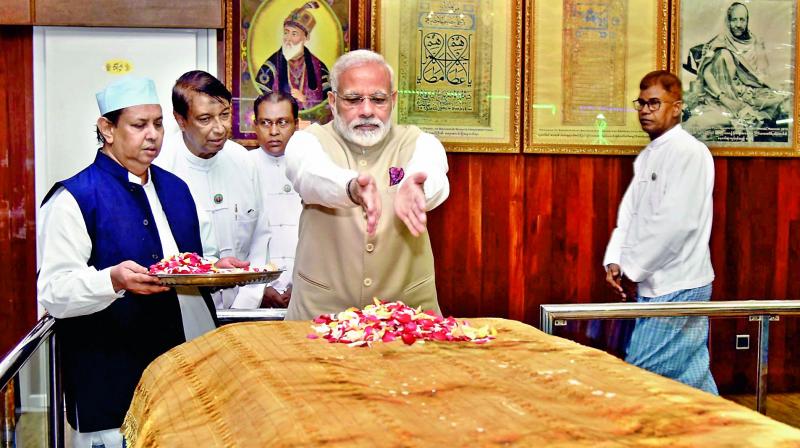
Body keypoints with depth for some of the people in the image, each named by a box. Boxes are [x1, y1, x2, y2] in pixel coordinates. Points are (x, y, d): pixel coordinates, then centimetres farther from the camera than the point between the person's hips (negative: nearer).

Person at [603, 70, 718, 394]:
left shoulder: (689, 152, -13)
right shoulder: (647, 156, 15)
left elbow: (676, 221, -21)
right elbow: (629, 213, 12)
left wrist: (633, 267, -15)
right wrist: (614, 260, -3)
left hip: (677, 286, -8)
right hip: (654, 285, 8)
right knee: (691, 373, 15)